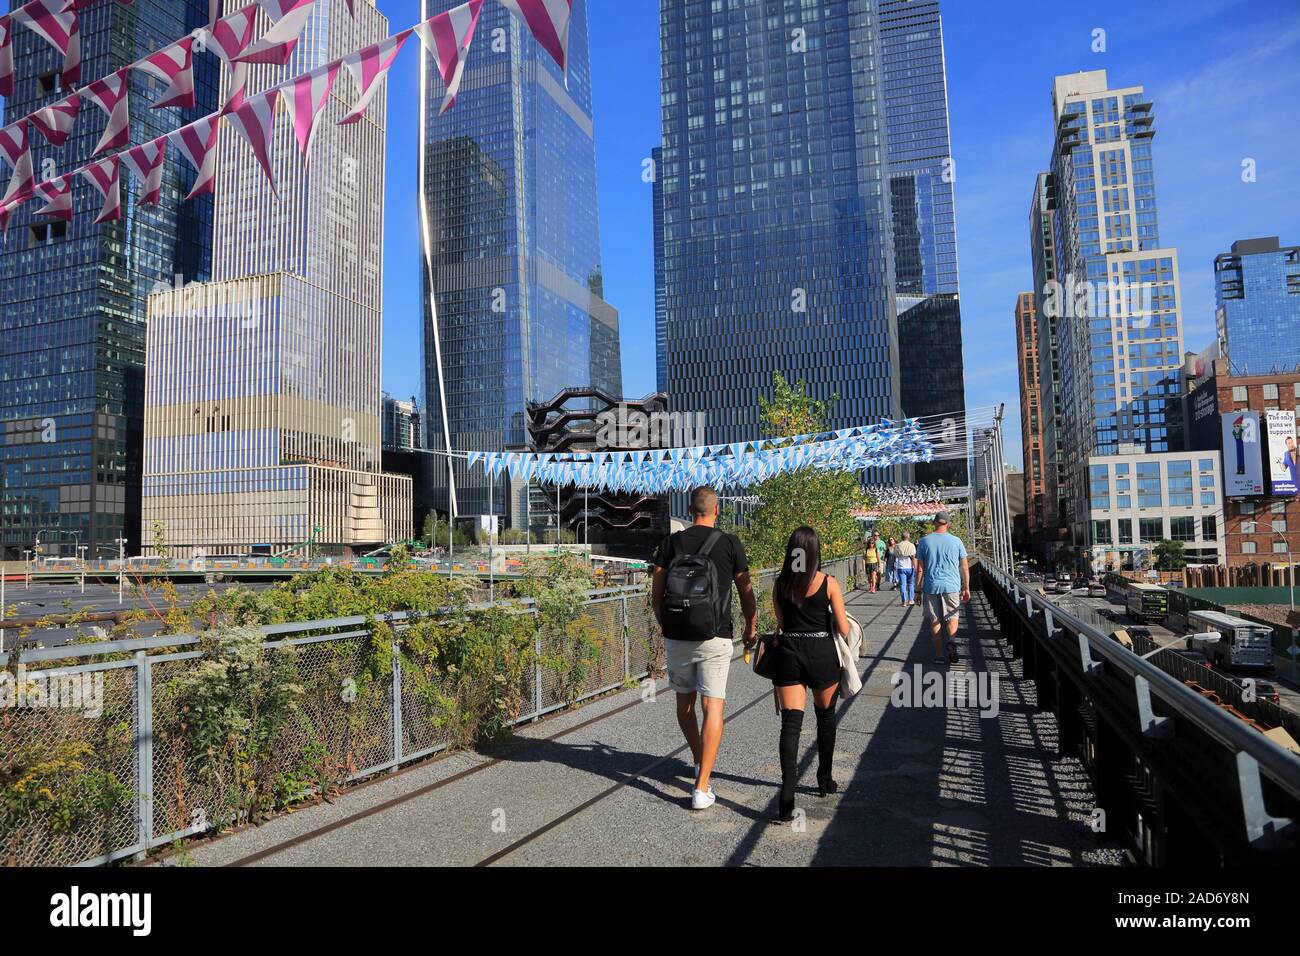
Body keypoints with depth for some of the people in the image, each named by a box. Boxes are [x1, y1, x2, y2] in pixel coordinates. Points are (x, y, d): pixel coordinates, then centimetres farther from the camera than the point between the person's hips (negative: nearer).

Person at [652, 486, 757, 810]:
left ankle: (699, 761, 39)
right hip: (715, 637, -2)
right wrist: (751, 628, 18)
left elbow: (656, 594, 4)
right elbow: (746, 593, 3)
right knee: (713, 706, 0)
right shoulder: (730, 543, -2)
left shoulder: (671, 543, 2)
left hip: (677, 635, 3)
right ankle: (702, 788, -5)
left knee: (684, 702, 20)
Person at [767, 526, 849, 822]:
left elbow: (780, 621, 9)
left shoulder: (779, 584, 1)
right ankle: (825, 780, 36)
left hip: (787, 653, 1)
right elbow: (844, 629, -5)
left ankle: (787, 797, -14)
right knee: (826, 717, 22)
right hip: (821, 654, -1)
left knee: (790, 723, -1)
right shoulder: (829, 583, -8)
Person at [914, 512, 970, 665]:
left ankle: (939, 655, 9)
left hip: (931, 587, 0)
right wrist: (966, 588, 13)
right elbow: (964, 568, 4)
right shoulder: (956, 541, 2)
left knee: (935, 621, 8)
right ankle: (952, 641, -18)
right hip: (952, 586, 0)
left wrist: (918, 589, 8)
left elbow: (920, 569, 1)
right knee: (952, 617, 10)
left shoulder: (924, 541, 2)